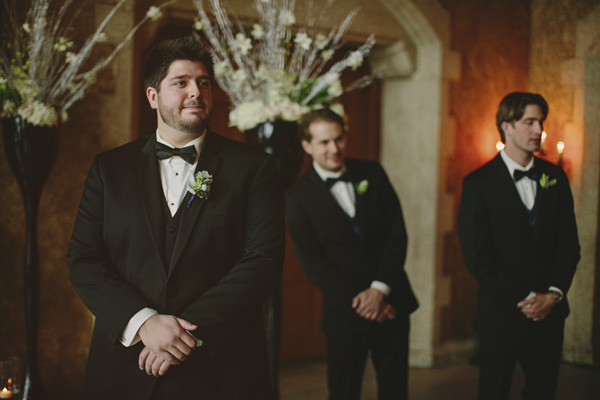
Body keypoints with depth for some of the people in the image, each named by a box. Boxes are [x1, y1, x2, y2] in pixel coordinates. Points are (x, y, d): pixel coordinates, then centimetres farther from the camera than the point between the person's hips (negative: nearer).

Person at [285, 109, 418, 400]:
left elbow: (397, 234, 1)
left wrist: (380, 288, -10)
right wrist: (356, 300, -12)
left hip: (391, 302, 3)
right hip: (345, 311, -2)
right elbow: (312, 261, -7)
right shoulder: (298, 196, -4)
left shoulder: (372, 174, 4)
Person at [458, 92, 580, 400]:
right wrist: (524, 300, -12)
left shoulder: (554, 177, 8)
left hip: (549, 311, 4)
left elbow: (569, 243, 7)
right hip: (502, 313, -3)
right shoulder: (479, 183, -6)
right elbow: (477, 256, -10)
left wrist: (553, 294, -8)